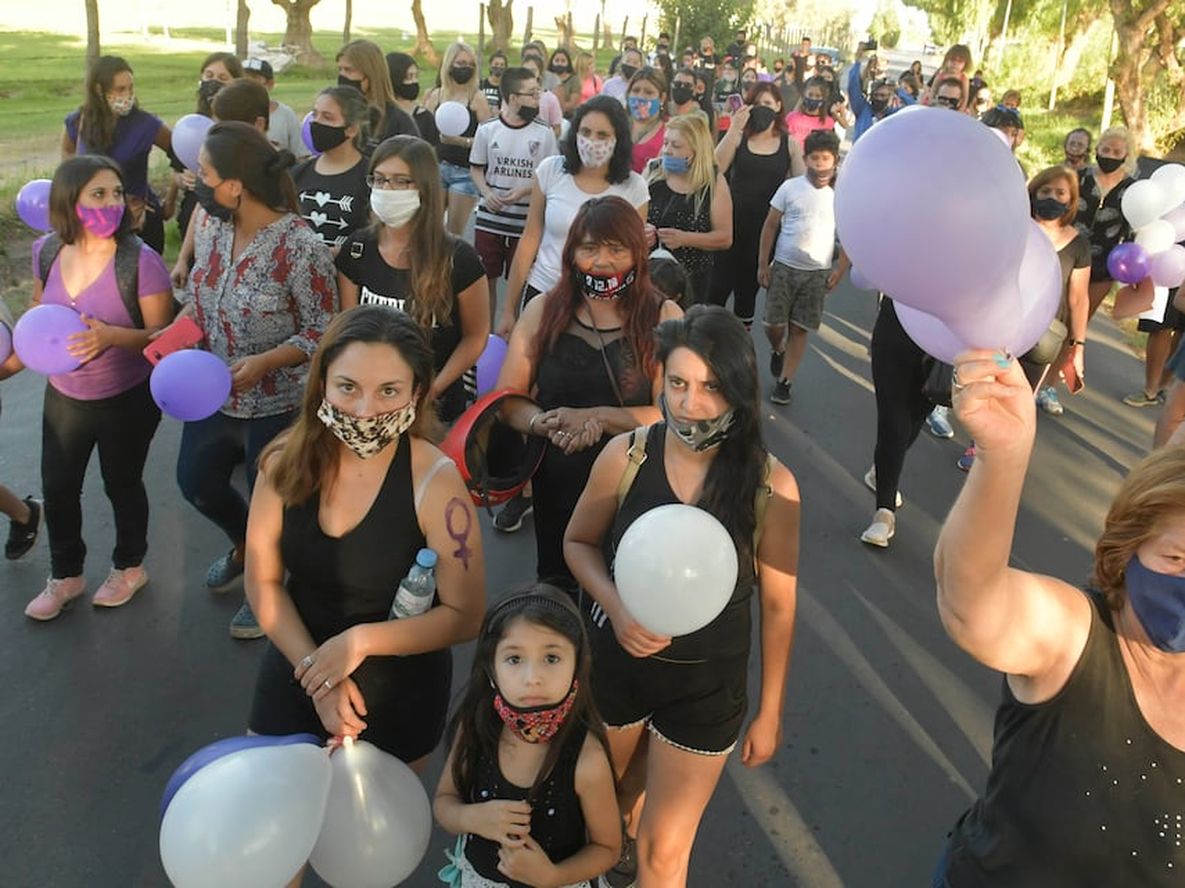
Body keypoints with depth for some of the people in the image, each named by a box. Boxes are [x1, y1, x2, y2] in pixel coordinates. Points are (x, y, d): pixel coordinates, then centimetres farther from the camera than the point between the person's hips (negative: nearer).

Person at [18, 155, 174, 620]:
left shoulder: (141, 261, -23)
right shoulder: (47, 252, -7)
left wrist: (112, 336, -35)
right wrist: (11, 363, 9)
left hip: (127, 401, -5)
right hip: (63, 397, 5)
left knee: (121, 485, 14)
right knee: (57, 487, 15)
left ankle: (129, 567, 40)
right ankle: (65, 576, 39)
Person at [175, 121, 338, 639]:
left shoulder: (299, 248, -25)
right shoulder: (209, 225, -4)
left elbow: (323, 331, -18)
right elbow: (202, 295, 10)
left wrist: (264, 363, -29)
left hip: (276, 405, -7)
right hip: (214, 393, 7)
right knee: (196, 482, 22)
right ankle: (245, 546, 53)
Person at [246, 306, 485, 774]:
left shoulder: (435, 481, -25)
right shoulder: (287, 460, -14)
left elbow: (463, 616, -19)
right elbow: (263, 581, -5)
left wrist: (362, 640, -26)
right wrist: (314, 665, -15)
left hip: (398, 695, -3)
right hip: (294, 674, 3)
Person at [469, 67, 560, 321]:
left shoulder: (544, 133, -2)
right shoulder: (487, 129, 0)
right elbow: (476, 168, 7)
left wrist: (525, 190, -16)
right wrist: (487, 193, -12)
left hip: (526, 222, -1)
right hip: (489, 220, 1)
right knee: (486, 280, 10)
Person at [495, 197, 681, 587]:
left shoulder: (663, 317, -6)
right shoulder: (542, 311, 1)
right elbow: (506, 399, 0)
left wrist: (593, 417, -21)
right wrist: (546, 424, -21)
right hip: (554, 484, 2)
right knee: (554, 588, 19)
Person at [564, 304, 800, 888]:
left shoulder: (771, 486, -20)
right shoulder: (625, 455, -16)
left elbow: (778, 606, -8)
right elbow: (578, 542, 0)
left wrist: (770, 711, 0)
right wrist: (615, 607, -19)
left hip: (707, 686, -2)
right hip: (616, 661, 2)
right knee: (609, 803, 28)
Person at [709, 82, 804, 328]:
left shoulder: (789, 143, 2)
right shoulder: (739, 138, 0)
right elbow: (716, 168, -15)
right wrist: (734, 128, -20)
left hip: (765, 227, 1)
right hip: (732, 223, -1)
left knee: (748, 288, 15)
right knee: (718, 287, -4)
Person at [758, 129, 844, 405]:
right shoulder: (790, 187, -4)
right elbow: (770, 226, 1)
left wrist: (840, 270, -2)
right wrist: (762, 264, -2)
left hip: (817, 273, 0)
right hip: (783, 267, 0)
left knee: (799, 329, 3)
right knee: (773, 324, 2)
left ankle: (784, 381, 14)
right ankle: (778, 351, 36)